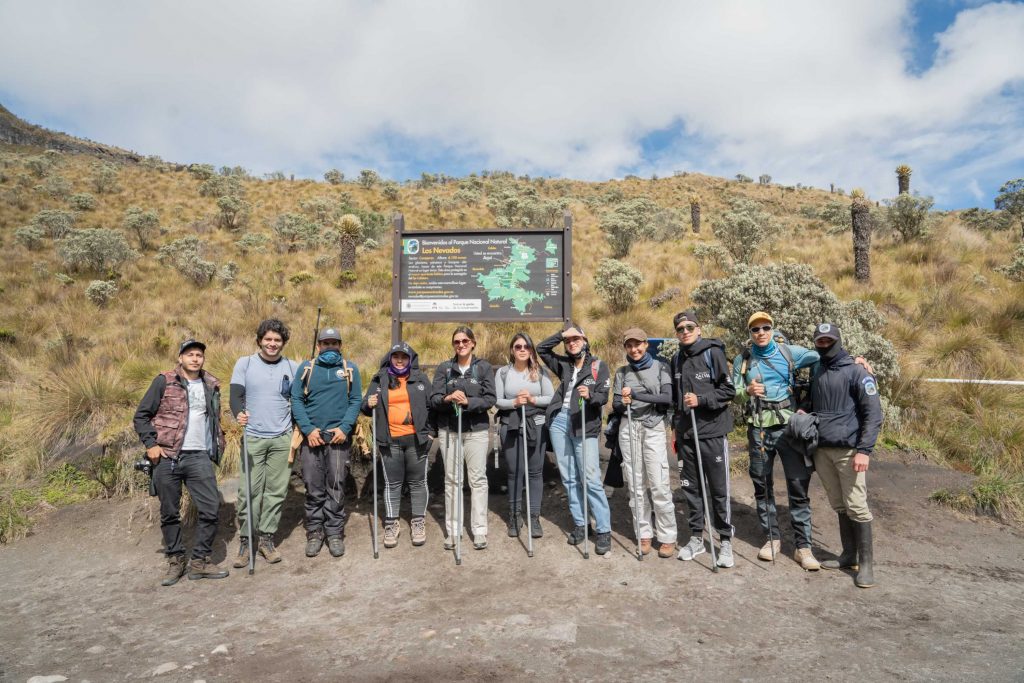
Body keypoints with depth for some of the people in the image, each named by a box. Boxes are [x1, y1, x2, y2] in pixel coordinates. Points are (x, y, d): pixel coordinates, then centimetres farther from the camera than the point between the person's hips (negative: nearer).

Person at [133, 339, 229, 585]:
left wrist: (217, 447, 12)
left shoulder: (211, 385, 12)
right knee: (170, 512, 7)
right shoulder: (164, 382, 1)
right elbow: (141, 415, 2)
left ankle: (200, 561, 11)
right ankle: (175, 560, 23)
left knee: (211, 509, -2)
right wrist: (150, 444, -8)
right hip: (167, 457, -2)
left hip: (200, 457, 3)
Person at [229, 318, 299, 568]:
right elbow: (235, 395, -5)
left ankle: (267, 538, 17)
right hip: (253, 438, -1)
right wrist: (239, 413, -25)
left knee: (276, 491, 5)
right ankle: (245, 540, 11)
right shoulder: (245, 363, 3)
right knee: (250, 491, -3)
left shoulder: (292, 367, 7)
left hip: (282, 439, 2)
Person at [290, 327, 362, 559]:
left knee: (336, 487, 3)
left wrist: (345, 428, -10)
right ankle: (314, 532, 18)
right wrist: (308, 429, -10)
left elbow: (356, 400, 3)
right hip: (311, 436, 1)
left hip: (339, 436, 0)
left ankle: (335, 533, 14)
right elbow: (296, 400, 2)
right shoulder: (306, 368, 7)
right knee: (313, 487, 6)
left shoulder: (350, 369, 6)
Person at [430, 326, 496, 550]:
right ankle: (452, 530, 17)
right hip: (449, 431, 1)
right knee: (451, 479, 8)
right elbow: (434, 399, -2)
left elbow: (490, 399, -6)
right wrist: (447, 399, -23)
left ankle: (479, 530, 13)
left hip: (477, 430, -1)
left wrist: (468, 402, -22)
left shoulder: (484, 367, 1)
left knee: (478, 479, 3)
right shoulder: (444, 368, 4)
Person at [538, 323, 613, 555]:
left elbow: (604, 396, -6)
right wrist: (561, 334, 4)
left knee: (590, 479, -8)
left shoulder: (599, 366, 3)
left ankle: (603, 530, -1)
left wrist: (590, 395, -27)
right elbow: (541, 349, 15)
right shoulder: (564, 364, 14)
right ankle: (580, 524, 19)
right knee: (569, 477, 8)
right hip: (559, 422, 5)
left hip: (584, 426, -4)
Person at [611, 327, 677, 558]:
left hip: (654, 428, -3)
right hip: (628, 429, 3)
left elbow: (667, 398, -10)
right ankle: (644, 534, 15)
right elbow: (615, 404, 7)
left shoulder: (660, 367, 3)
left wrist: (636, 395, -18)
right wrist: (623, 403, -16)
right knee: (635, 485, 5)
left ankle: (667, 537, 5)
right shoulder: (622, 372, 11)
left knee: (659, 485, -6)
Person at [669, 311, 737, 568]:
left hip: (712, 432, -5)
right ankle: (696, 538, 25)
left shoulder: (713, 352, -6)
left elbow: (728, 390, -9)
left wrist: (701, 400, -19)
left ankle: (725, 541, 16)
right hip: (686, 433, 5)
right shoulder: (677, 359, 11)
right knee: (691, 488, 12)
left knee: (719, 489, 2)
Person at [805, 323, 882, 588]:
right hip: (822, 451, 5)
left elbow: (874, 414, -10)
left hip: (848, 451, -5)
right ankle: (849, 555, 23)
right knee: (839, 506, 12)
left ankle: (866, 562, 7)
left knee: (856, 507, -3)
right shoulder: (815, 372, 12)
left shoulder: (856, 372, -6)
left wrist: (864, 450, -16)